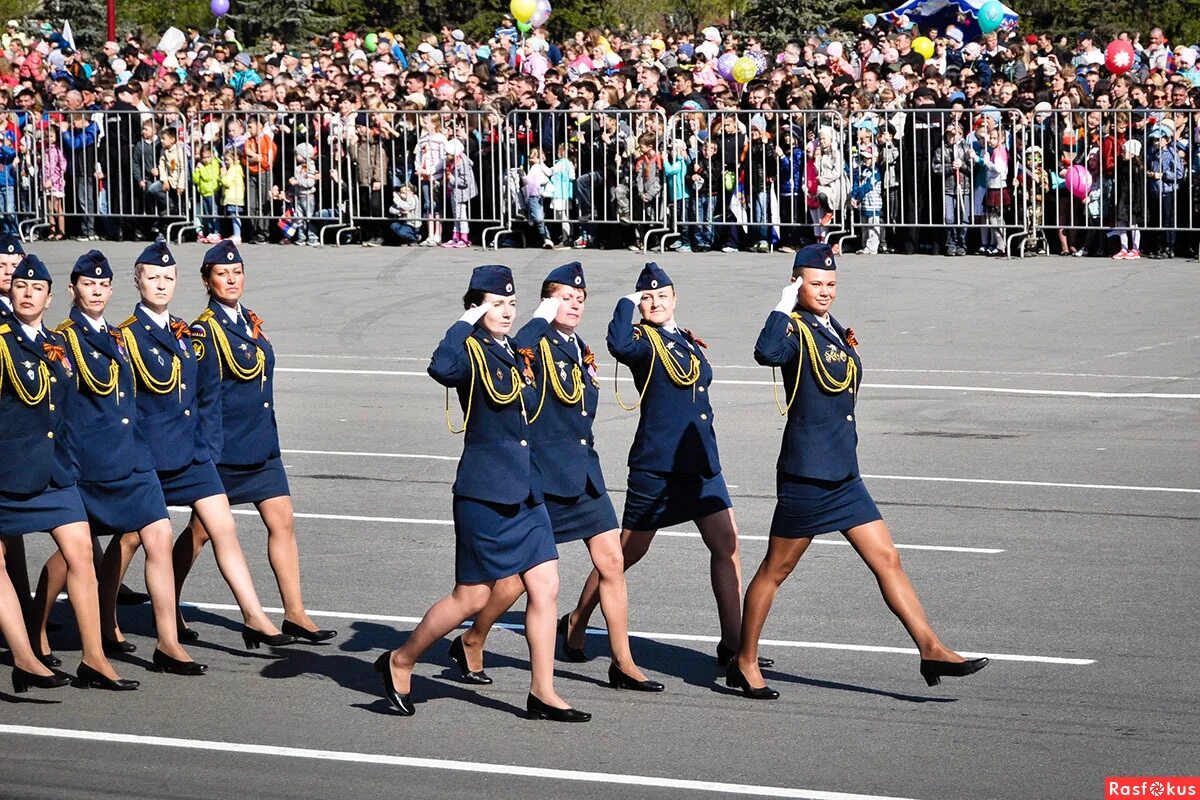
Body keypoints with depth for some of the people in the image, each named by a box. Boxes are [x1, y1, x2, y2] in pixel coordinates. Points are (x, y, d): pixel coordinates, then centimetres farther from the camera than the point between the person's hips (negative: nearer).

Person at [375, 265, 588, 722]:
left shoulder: (518, 354, 12)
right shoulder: (471, 351, -11)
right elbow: (441, 368, -35)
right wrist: (465, 323, -23)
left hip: (526, 492, 7)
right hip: (484, 493, -7)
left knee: (545, 587, 1)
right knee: (471, 598, 0)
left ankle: (543, 694, 6)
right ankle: (399, 663, 18)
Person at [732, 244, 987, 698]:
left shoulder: (835, 331, 13)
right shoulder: (795, 330, -13)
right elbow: (766, 353, -36)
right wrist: (784, 308, -29)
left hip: (844, 475, 8)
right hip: (805, 476, -8)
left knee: (886, 560, 4)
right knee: (775, 571, 3)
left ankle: (931, 650, 5)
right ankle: (744, 664, 13)